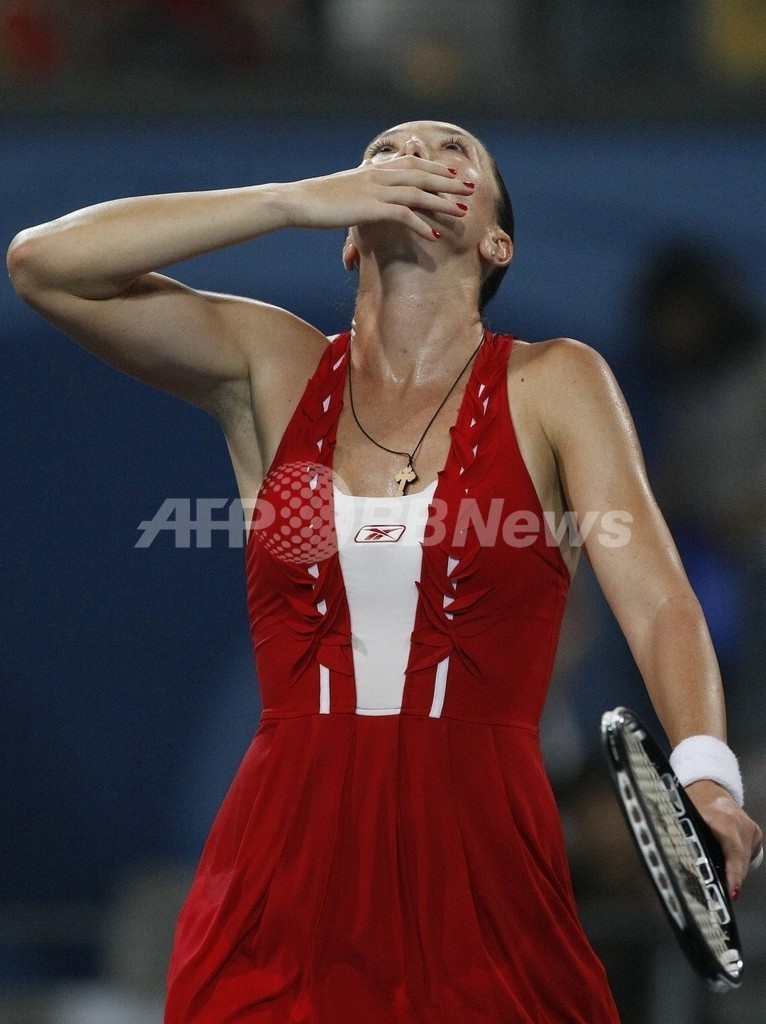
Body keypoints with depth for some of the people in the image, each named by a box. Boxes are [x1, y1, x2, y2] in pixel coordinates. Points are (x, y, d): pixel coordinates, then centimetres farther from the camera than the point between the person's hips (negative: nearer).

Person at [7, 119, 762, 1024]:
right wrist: (299, 200, -6)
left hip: (483, 879, -1)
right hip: (284, 875, 1)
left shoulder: (552, 385, 5)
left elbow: (658, 606, -6)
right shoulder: (273, 368, 9)